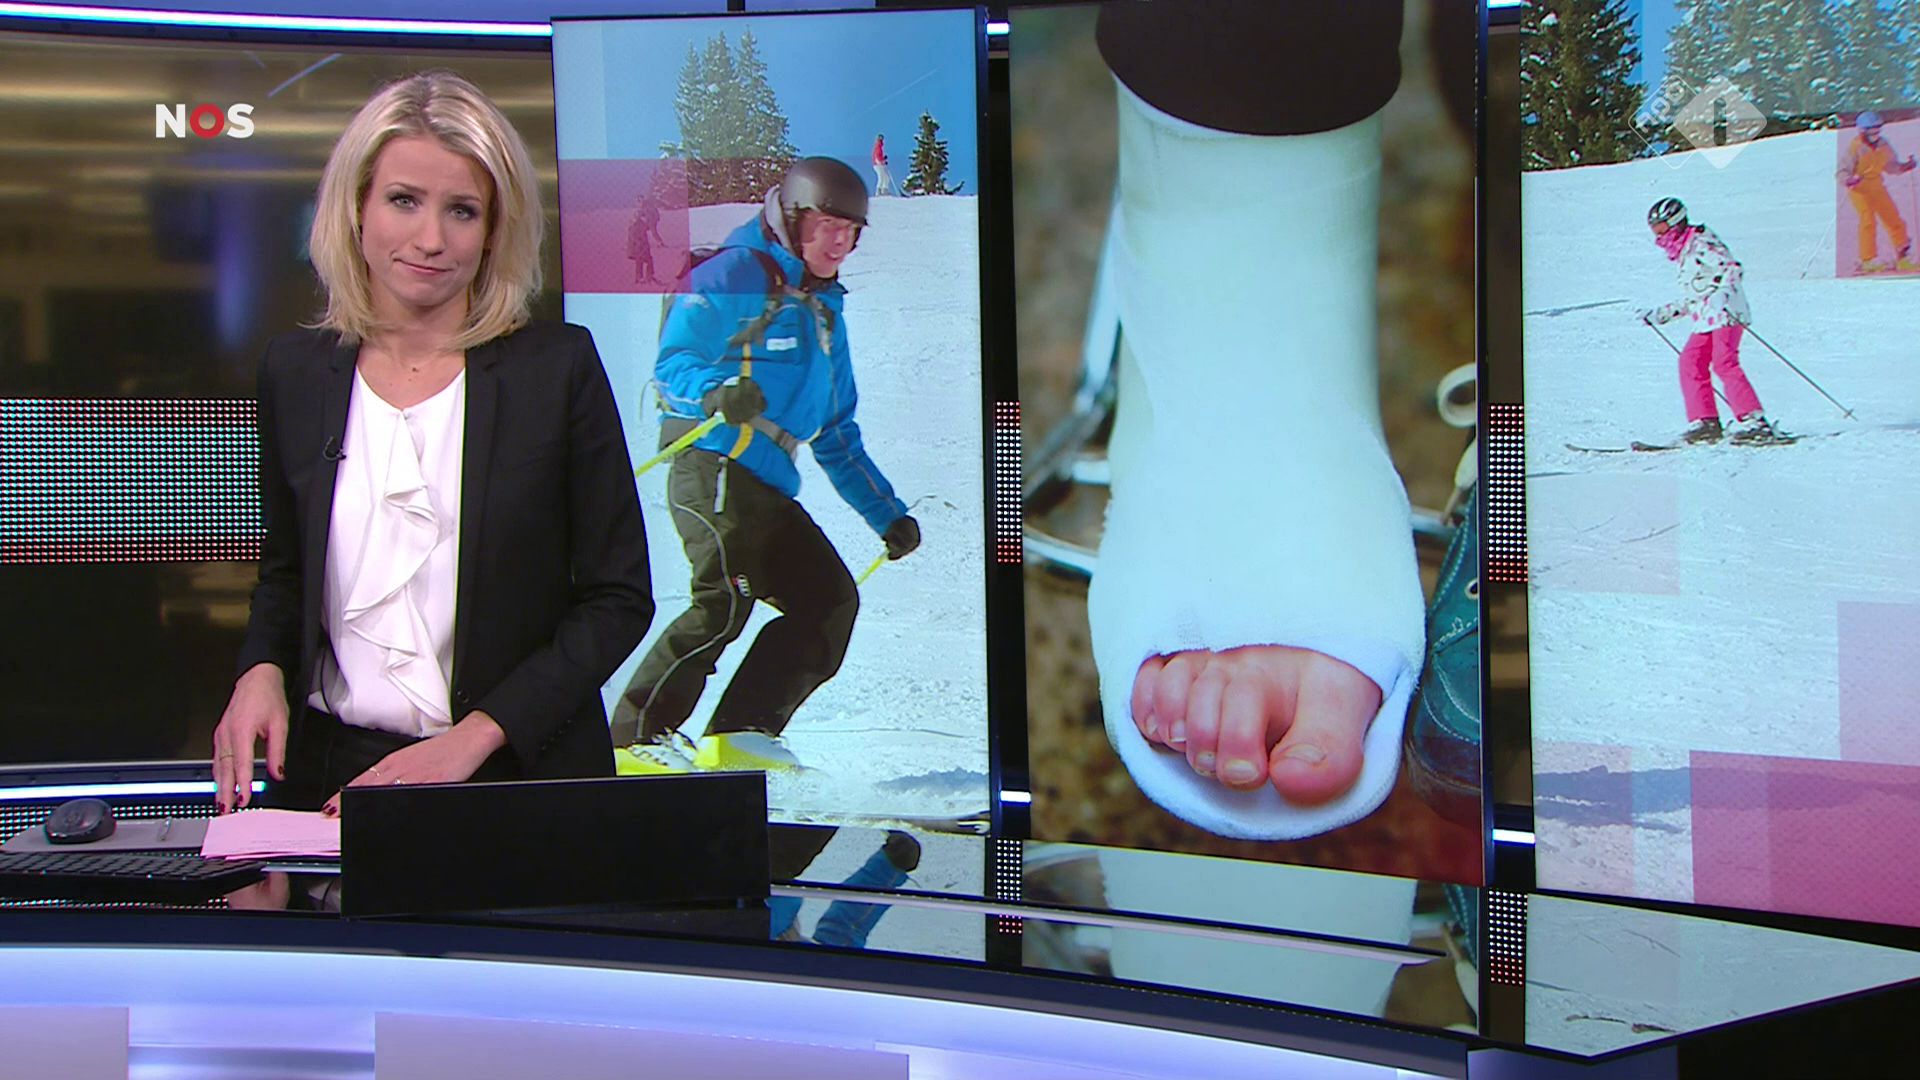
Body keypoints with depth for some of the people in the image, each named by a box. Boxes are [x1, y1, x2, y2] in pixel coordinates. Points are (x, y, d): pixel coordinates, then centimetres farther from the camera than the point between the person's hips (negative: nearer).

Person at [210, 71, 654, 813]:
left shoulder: (558, 367, -2)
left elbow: (619, 598, -1)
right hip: (331, 773, 2)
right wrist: (263, 670, 0)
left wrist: (475, 735, -10)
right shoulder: (295, 372, 8)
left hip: (520, 779, -2)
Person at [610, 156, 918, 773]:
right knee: (728, 599, -22)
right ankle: (638, 737, -17)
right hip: (713, 462, -8)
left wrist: (888, 515, 27)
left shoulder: (825, 311, 27)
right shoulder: (732, 276, 2)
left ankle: (741, 736, -7)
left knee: (831, 600, -3)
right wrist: (716, 392, -30)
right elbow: (671, 366, -8)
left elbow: (836, 437, 30)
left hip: (770, 488, 8)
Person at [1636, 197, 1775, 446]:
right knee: (1690, 362, 0)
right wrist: (1661, 314, 31)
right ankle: (1704, 422, 2)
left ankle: (1754, 421, -26)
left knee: (1724, 362, -21)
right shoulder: (1683, 255, 25)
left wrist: (1722, 293, -29)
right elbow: (1690, 299, 30)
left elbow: (1731, 268, -15)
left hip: (1726, 313, -10)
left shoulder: (1701, 243, -4)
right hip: (1705, 321, 10)